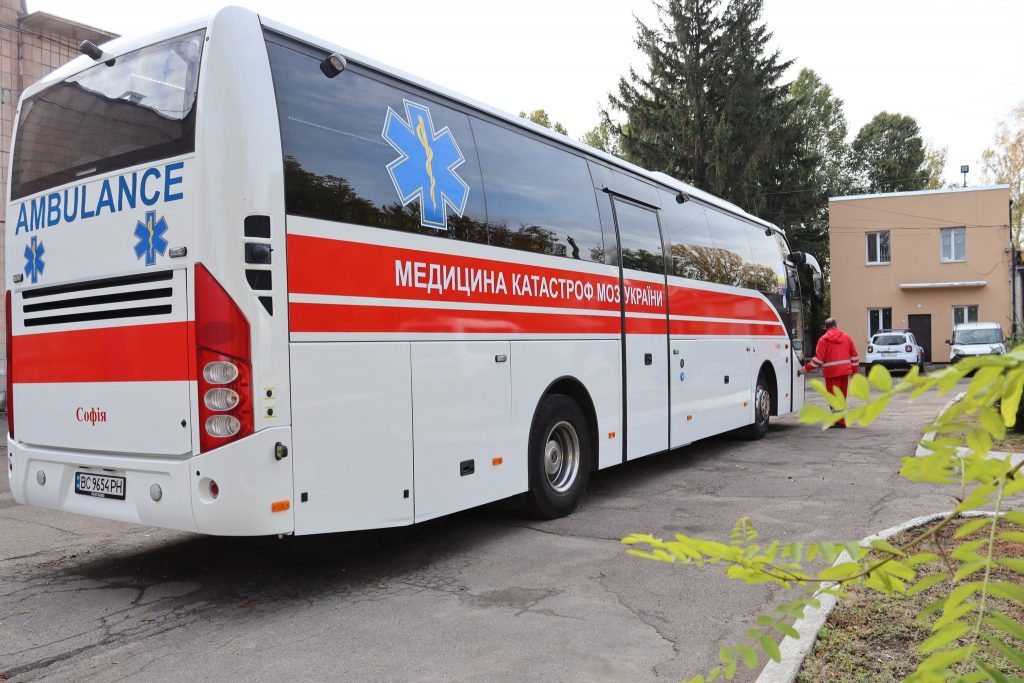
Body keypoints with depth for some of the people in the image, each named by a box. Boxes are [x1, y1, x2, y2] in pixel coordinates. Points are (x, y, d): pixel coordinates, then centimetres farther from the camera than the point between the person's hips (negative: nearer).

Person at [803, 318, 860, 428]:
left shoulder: (824, 339, -6)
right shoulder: (846, 337, 9)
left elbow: (818, 358, -10)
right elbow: (854, 355, 11)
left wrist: (807, 368, 0)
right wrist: (854, 370, 18)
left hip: (832, 372, -5)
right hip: (845, 371, 5)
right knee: (842, 396, 14)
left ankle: (840, 421, -7)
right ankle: (840, 419, 20)